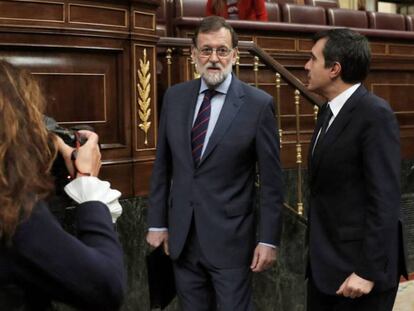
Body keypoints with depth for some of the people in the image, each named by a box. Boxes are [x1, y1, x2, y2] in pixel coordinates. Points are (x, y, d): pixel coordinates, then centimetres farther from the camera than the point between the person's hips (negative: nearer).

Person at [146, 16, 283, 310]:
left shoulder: (258, 104, -9)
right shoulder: (175, 97, 4)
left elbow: (271, 180, -7)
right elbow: (163, 166, 9)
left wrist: (268, 240, -8)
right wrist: (157, 222, 8)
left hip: (230, 240, -4)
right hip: (182, 238, 4)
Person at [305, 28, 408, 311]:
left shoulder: (375, 114, -16)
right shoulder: (329, 111, 11)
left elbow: (384, 199, -20)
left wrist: (368, 271, -21)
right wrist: (316, 255, 15)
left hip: (358, 265, -8)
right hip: (324, 265, 8)